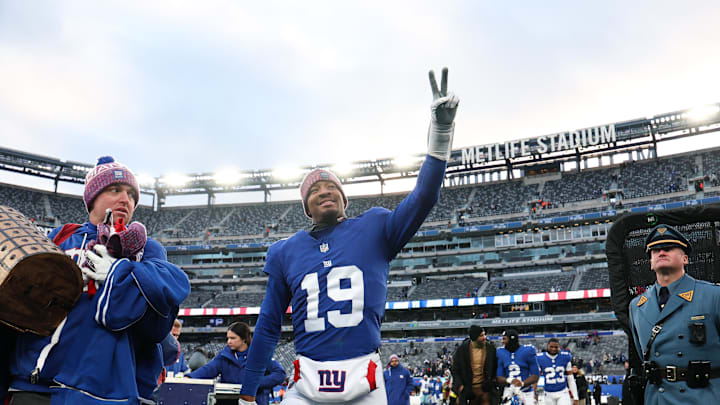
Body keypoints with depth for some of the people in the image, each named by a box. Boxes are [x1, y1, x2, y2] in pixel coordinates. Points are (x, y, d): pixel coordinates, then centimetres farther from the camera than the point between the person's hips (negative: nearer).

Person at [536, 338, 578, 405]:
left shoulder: (565, 357, -1)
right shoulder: (540, 359, -5)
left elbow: (570, 379, 6)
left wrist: (575, 397, 5)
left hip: (563, 393, 0)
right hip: (549, 395, 1)